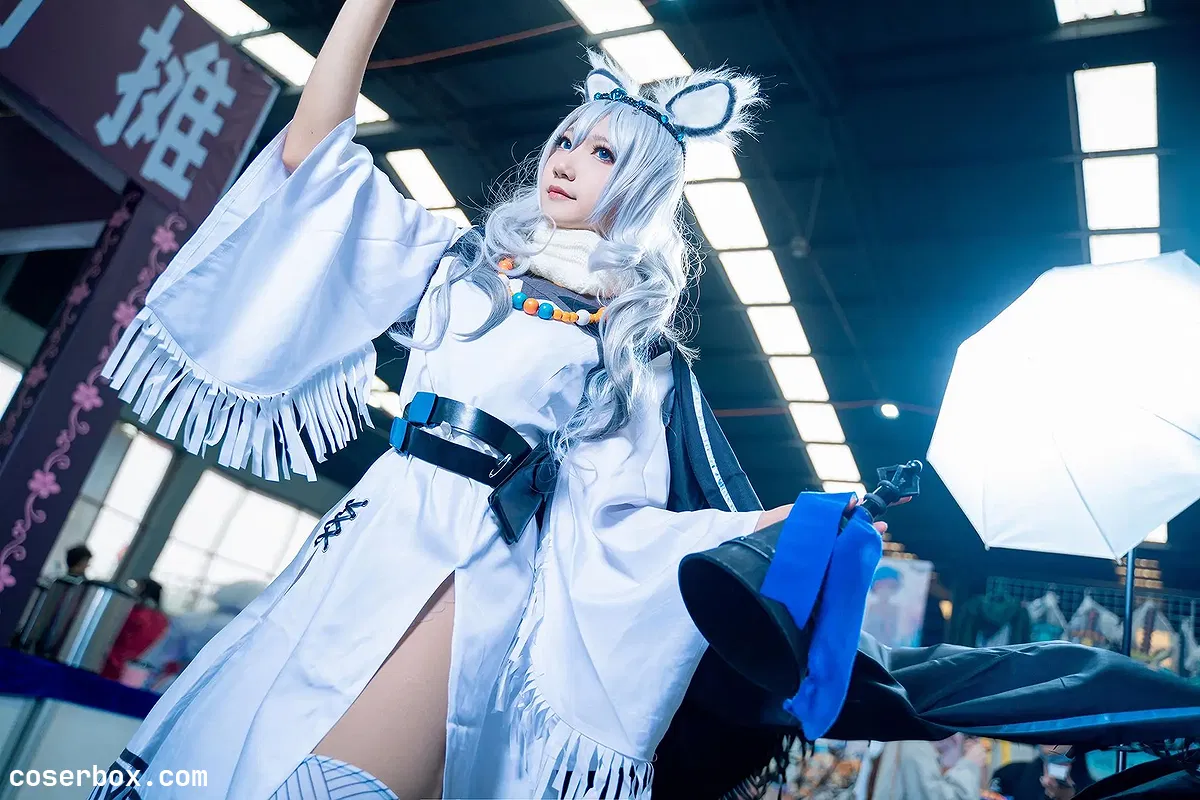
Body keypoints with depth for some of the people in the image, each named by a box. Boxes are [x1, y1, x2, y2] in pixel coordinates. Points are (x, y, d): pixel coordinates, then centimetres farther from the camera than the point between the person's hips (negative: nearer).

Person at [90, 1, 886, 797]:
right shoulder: (461, 260, 16)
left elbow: (617, 520, 2)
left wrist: (800, 522, -7)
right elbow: (313, 149, 10)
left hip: (477, 570, -3)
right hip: (371, 538, 4)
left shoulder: (638, 353, 9)